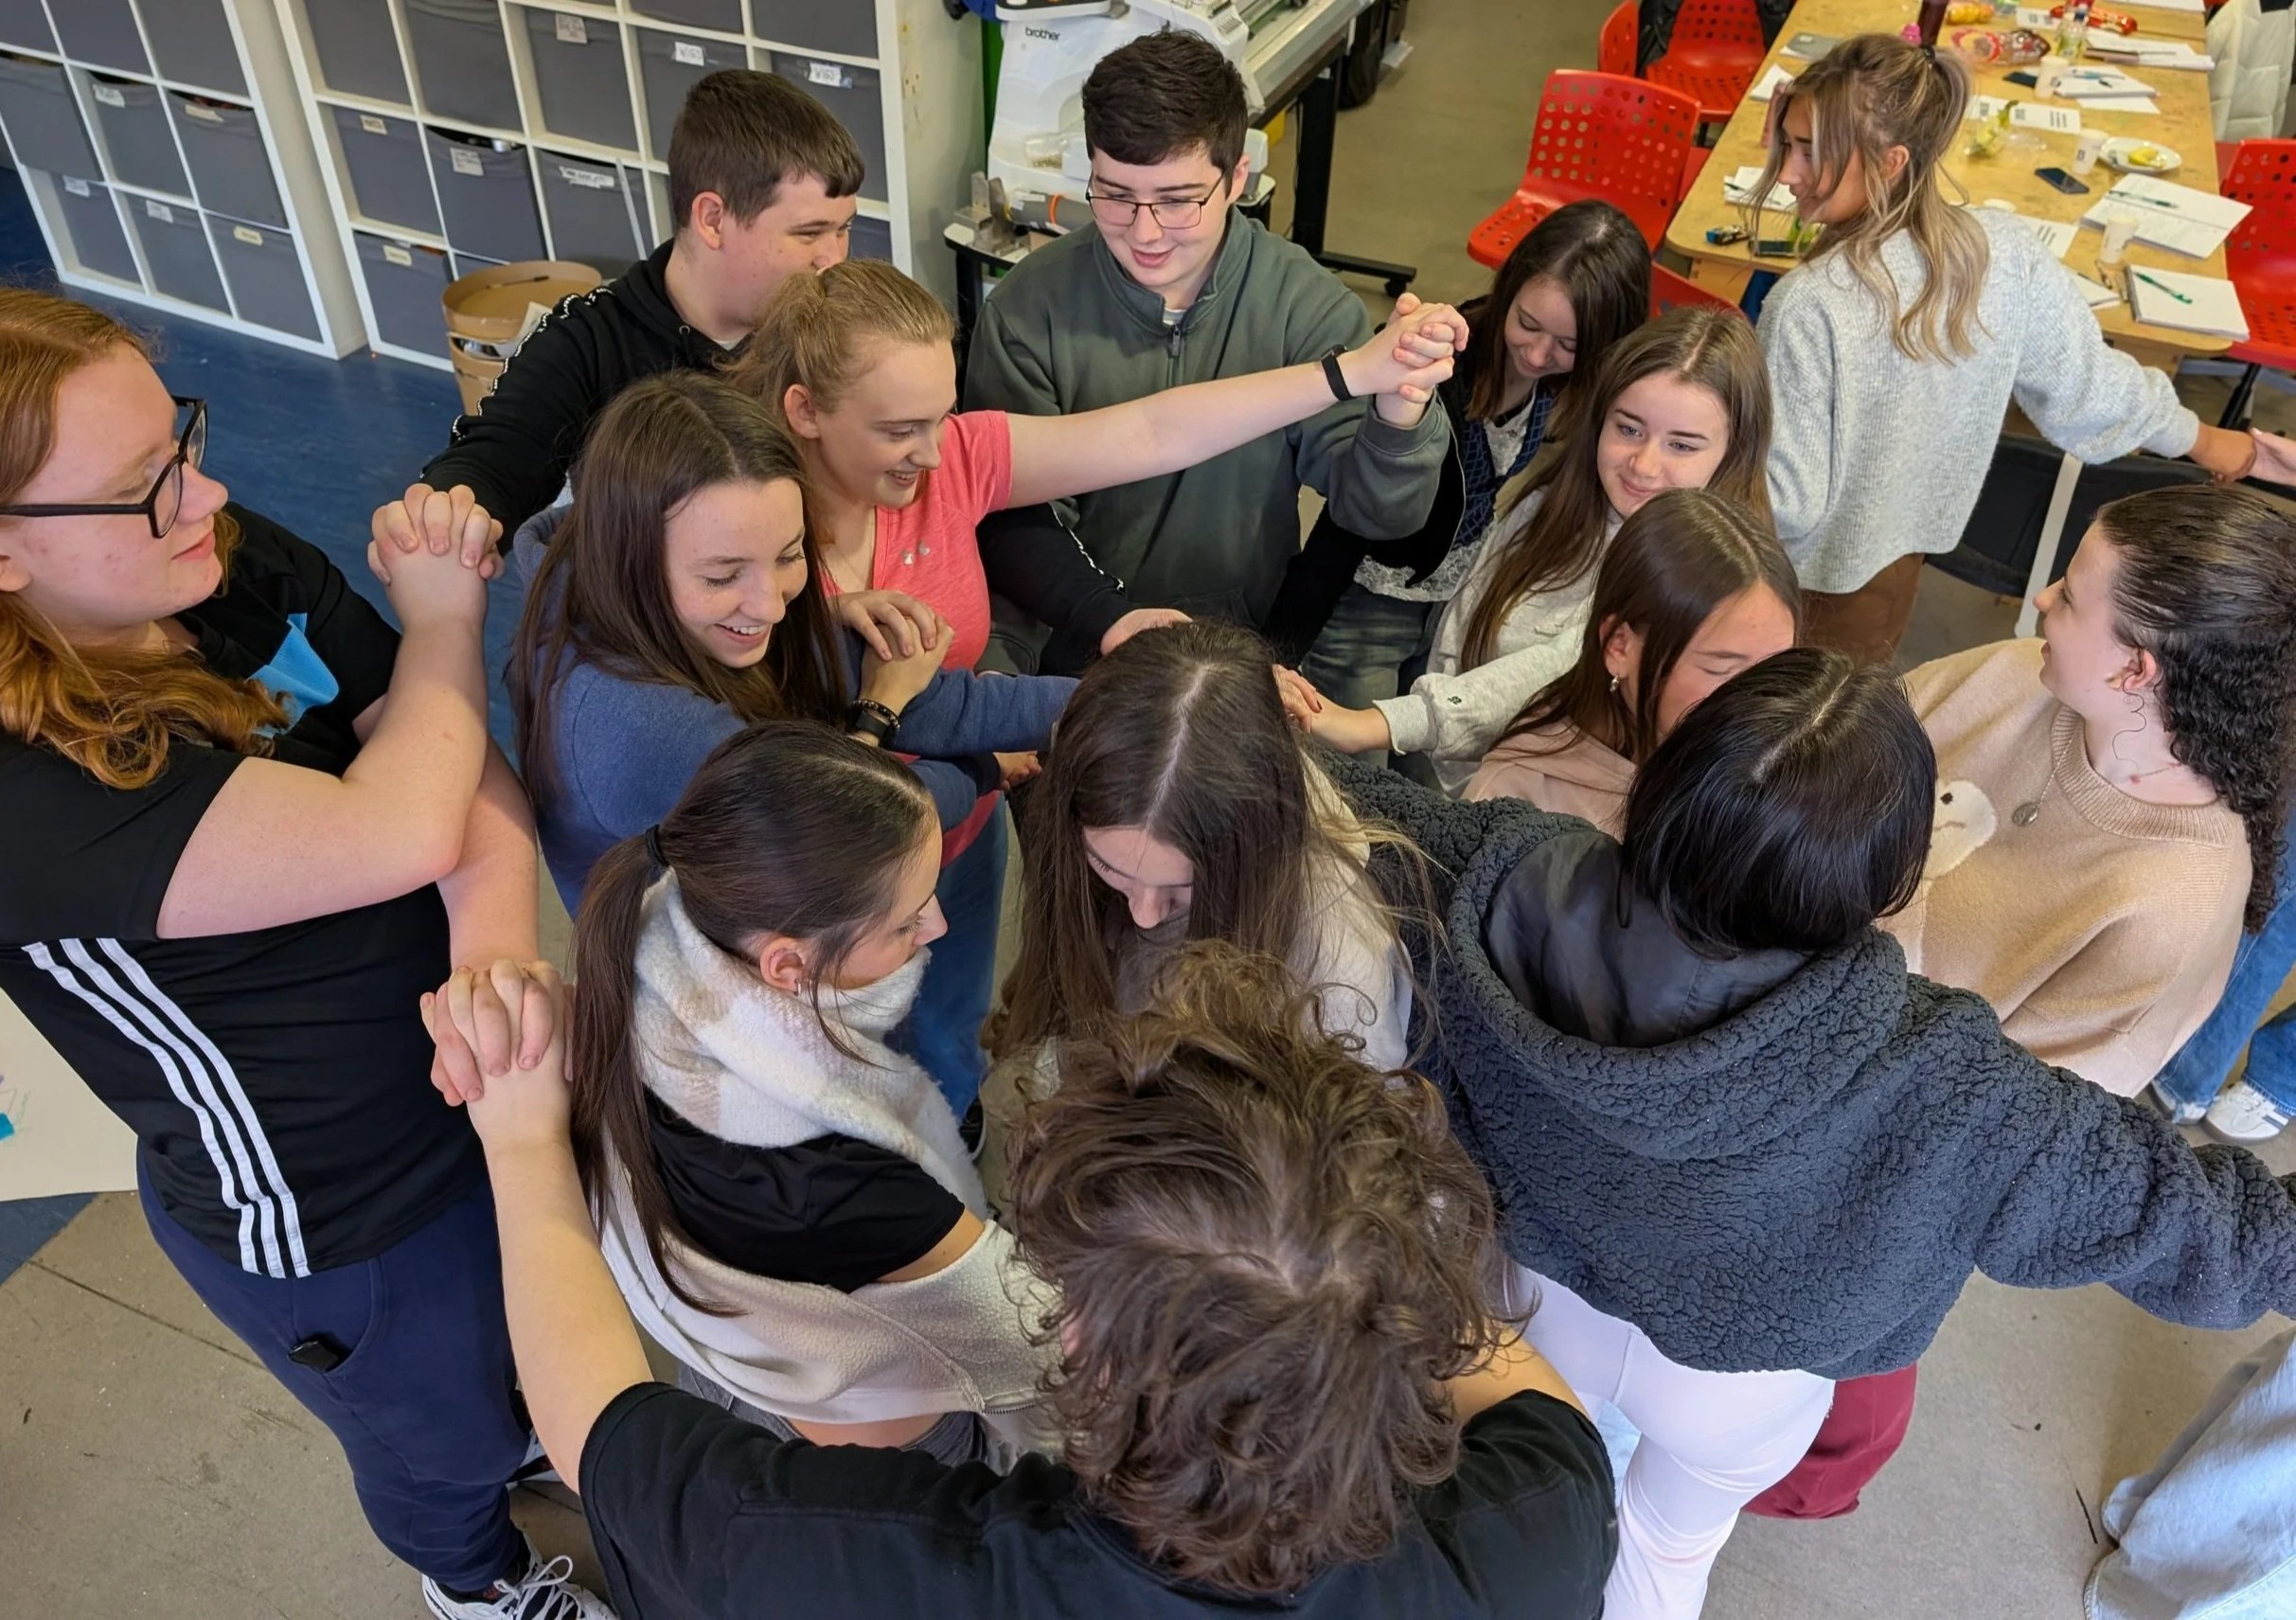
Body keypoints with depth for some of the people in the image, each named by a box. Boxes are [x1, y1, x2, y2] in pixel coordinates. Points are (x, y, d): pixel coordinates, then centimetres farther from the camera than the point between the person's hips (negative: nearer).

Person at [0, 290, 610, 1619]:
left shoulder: (245, 567, -14)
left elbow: (474, 776, -15)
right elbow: (398, 830, -41)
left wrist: (496, 946, -34)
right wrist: (443, 621, -23)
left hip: (479, 1070, 6)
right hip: (334, 1226, -5)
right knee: (447, 1440, 26)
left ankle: (518, 1436, 69)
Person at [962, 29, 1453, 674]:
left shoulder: (1307, 304, -6)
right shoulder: (1029, 306, -7)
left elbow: (1375, 513, -9)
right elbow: (1012, 512, -6)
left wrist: (1399, 417, -31)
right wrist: (1108, 618, -24)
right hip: (1068, 640, -1)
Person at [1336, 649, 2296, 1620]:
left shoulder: (1532, 887, -35)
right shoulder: (1939, 1088, -41)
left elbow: (1369, 815, -17)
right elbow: (2156, 1204, -28)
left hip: (1544, 1299, 2)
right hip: (1735, 1389, -2)